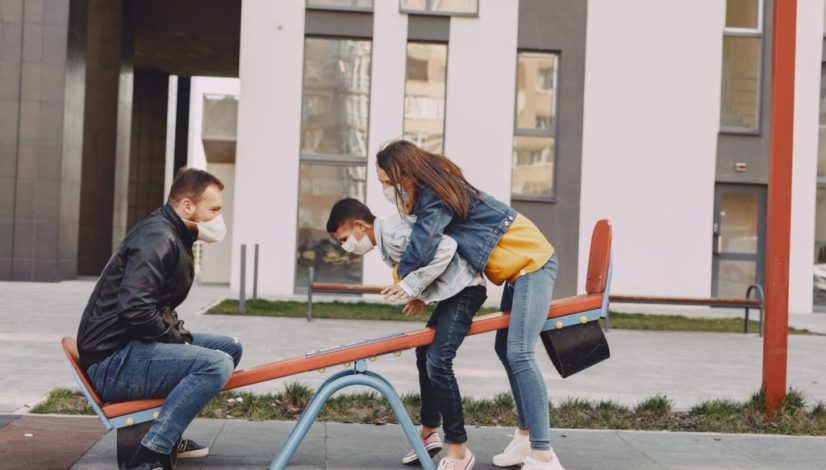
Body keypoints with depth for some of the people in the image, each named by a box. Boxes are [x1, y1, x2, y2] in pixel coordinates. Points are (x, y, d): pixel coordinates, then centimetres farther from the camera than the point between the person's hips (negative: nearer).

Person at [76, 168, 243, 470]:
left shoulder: (175, 236, 16)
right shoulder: (158, 238, -17)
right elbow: (134, 310, -28)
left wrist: (180, 336, 6)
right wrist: (180, 339, -14)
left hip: (132, 347, 11)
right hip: (112, 361, -11)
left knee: (230, 348, 14)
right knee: (216, 364, -28)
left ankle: (167, 435, 18)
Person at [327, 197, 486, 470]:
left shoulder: (392, 231, -18)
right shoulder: (384, 241, 14)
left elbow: (446, 246, -27)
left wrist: (413, 286, -22)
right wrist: (422, 295, 5)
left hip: (464, 289, -11)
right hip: (452, 291, 11)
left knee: (438, 361, -18)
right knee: (425, 354, 19)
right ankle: (429, 432, 31)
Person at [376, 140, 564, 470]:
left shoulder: (435, 196, -18)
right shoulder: (434, 188, 11)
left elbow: (424, 240, -28)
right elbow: (435, 240, 16)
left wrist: (405, 278, -10)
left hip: (532, 262, -11)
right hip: (521, 264, 11)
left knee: (518, 353, -19)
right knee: (506, 348, 13)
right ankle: (527, 437, 19)